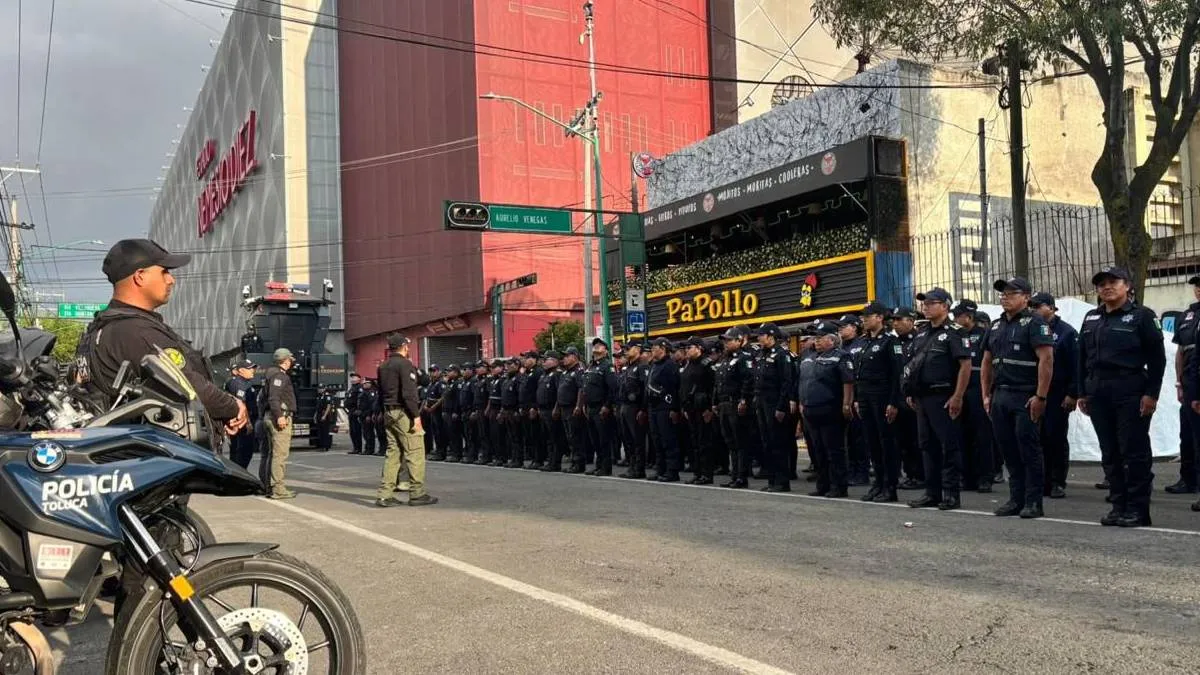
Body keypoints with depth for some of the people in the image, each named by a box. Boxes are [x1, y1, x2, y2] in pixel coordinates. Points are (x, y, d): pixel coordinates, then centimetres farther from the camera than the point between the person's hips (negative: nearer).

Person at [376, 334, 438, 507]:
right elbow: (409, 393, -20)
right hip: (404, 413, -9)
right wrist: (416, 415, -20)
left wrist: (386, 413, 19)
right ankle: (417, 494, -1)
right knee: (415, 452, -3)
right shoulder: (405, 364, -12)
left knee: (393, 452, 10)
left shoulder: (383, 367, 15)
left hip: (388, 413, 9)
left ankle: (385, 495, 7)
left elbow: (381, 391, 17)